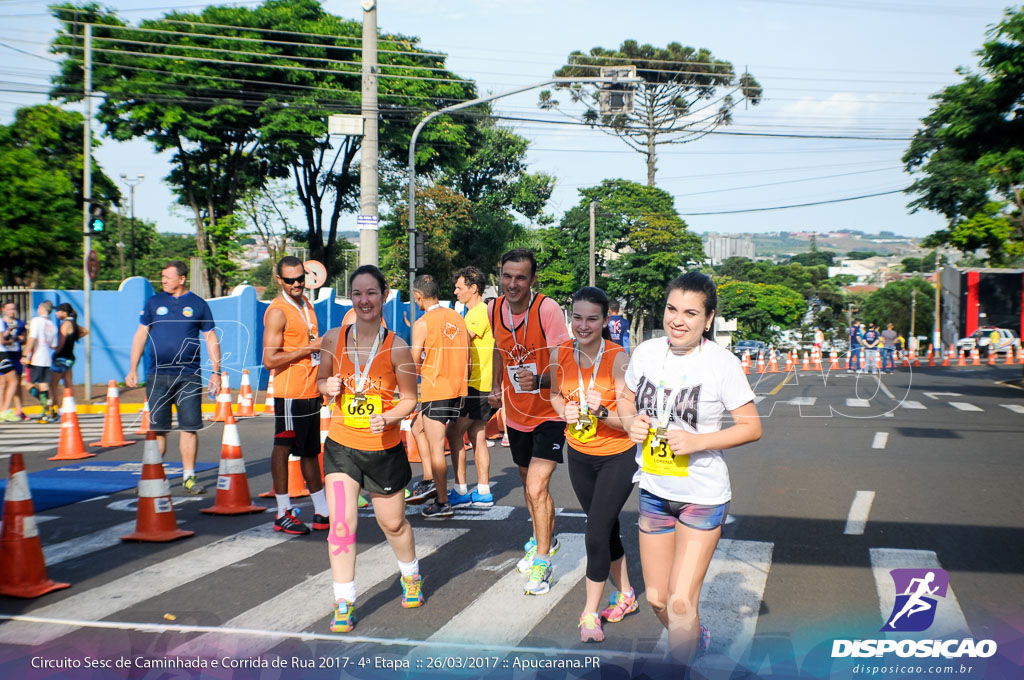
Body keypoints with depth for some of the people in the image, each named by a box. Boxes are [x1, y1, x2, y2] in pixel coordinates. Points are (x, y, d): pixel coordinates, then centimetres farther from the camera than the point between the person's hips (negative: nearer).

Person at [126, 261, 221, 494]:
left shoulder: (198, 305, 6)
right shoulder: (154, 303, 9)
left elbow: (212, 340, 8)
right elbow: (140, 335, 11)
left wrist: (216, 372, 2)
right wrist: (133, 369, 4)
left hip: (189, 376, -1)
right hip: (158, 376, 1)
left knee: (190, 427, -1)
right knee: (157, 428, 1)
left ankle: (188, 476, 9)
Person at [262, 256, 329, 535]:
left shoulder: (306, 304, 13)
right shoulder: (278, 312, -13)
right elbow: (270, 360, -20)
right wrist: (310, 348, -19)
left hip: (312, 392, 9)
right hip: (291, 393, -8)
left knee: (311, 451, 14)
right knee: (283, 448, 1)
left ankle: (322, 512, 21)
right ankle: (283, 513, 8)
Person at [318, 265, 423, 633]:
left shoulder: (397, 348, -12)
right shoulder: (333, 339, -4)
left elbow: (409, 399, -4)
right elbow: (322, 379, 11)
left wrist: (387, 417, -22)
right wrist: (328, 387, -12)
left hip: (384, 449, -1)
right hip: (341, 446, 1)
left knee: (393, 523, 15)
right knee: (341, 526, -7)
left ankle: (411, 575, 45)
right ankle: (344, 604, 8)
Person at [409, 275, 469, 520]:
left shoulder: (422, 324, -11)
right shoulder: (458, 318, 9)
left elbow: (413, 366, -9)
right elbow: (467, 358, 13)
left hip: (436, 391, -8)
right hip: (458, 389, 8)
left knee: (436, 449, -1)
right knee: (418, 426, 24)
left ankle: (442, 504, 3)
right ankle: (430, 482, 22)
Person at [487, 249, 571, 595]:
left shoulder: (547, 309, -21)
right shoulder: (495, 310, -3)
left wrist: (538, 379, -41)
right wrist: (497, 387, 5)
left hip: (549, 413, -6)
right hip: (515, 413, 7)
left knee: (536, 487, -16)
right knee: (528, 480, 22)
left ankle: (542, 562, 0)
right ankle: (545, 538, 46)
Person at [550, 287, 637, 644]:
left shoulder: (618, 359, -22)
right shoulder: (560, 354, -9)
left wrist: (601, 411, -38)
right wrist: (565, 411, -10)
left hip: (618, 457, -5)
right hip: (579, 455, 5)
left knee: (596, 535, -8)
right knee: (607, 529, 18)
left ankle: (590, 613, 8)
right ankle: (625, 595, 38)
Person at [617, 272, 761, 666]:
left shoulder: (721, 364, -15)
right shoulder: (646, 353, -2)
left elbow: (751, 427, -12)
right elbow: (627, 398, 14)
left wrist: (697, 441, -23)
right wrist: (631, 422, -8)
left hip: (702, 496, -5)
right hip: (654, 491, 5)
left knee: (681, 603, -9)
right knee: (657, 599, 16)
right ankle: (696, 640, 45)